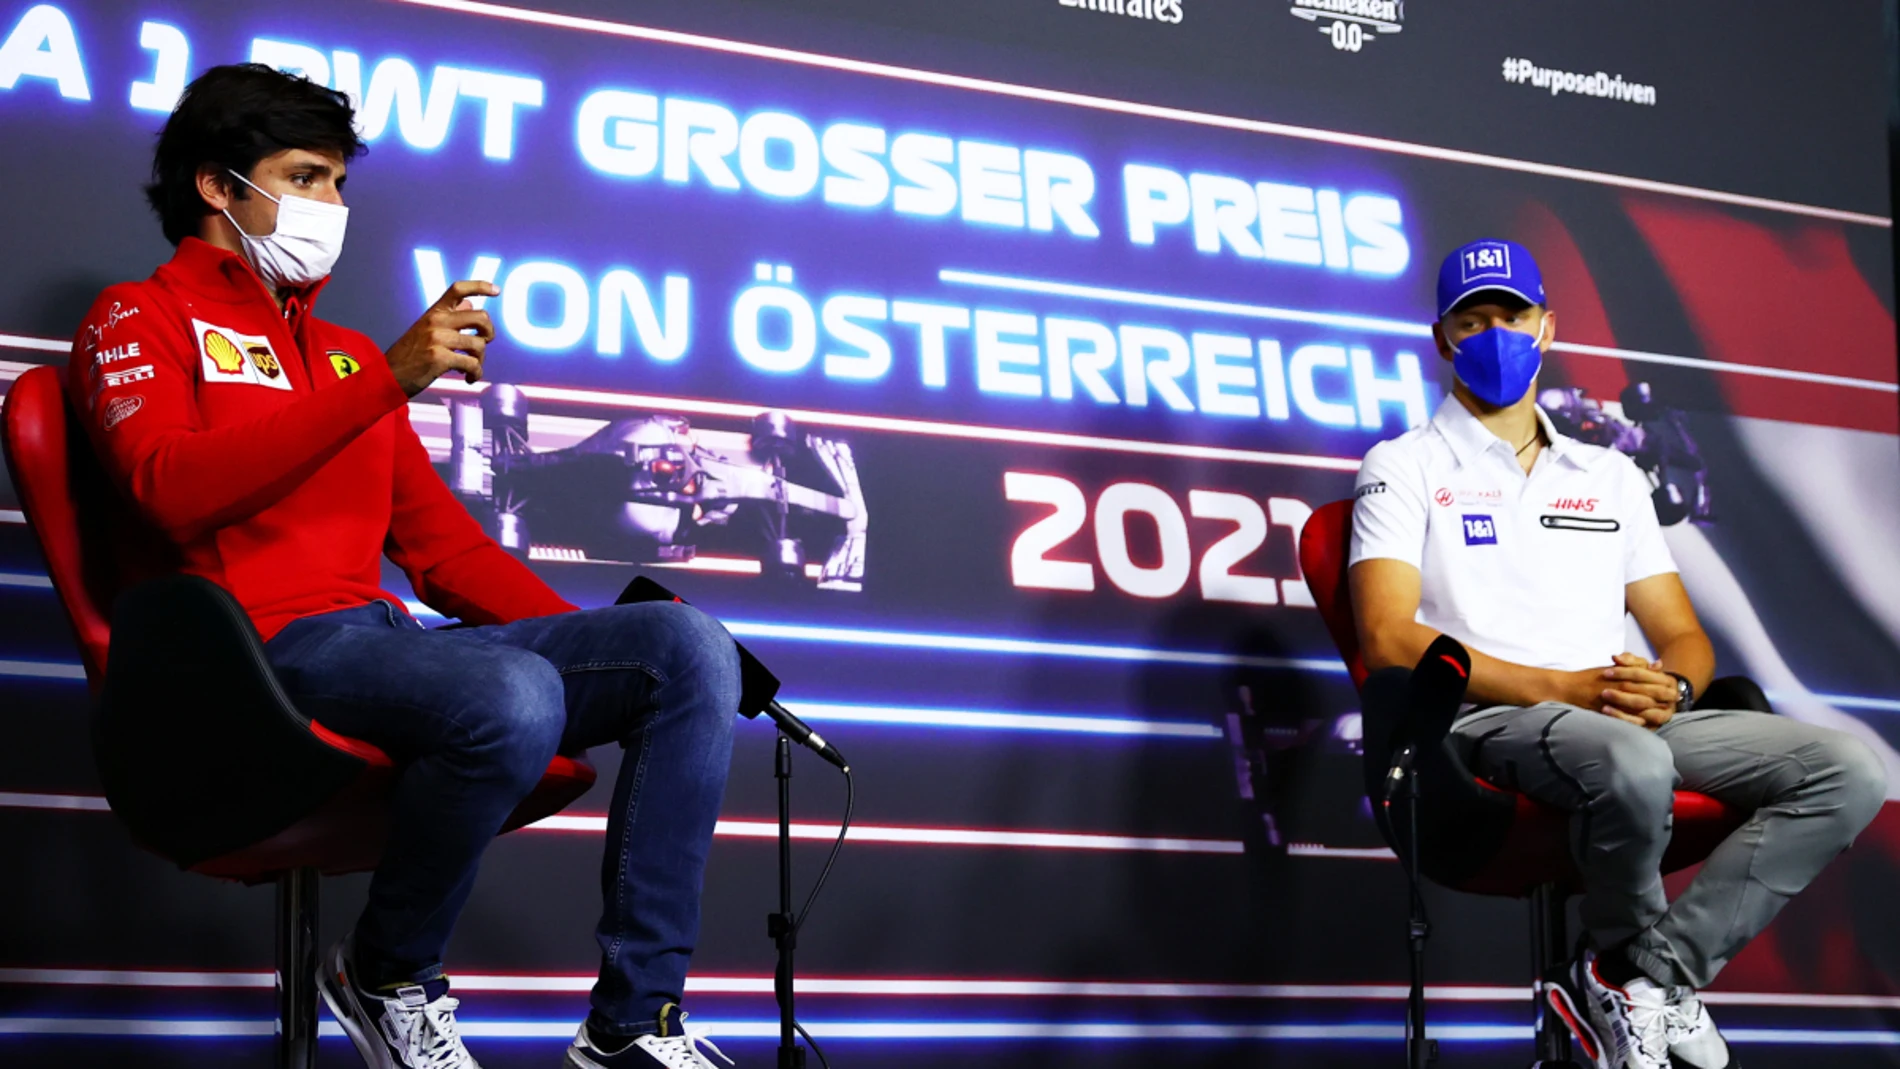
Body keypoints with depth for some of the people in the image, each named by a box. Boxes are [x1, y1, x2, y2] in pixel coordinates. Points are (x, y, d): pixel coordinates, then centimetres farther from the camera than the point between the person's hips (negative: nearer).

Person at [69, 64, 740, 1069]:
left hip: (393, 642, 7)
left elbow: (440, 541, 27)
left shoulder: (347, 352, 30)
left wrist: (594, 644, 12)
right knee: (513, 698, -36)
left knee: (690, 646, -12)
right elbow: (174, 487, -12)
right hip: (271, 649, -7)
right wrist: (387, 382, -18)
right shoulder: (141, 322, 9)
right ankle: (383, 977, -8)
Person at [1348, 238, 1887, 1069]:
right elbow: (1388, 638, -7)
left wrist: (1672, 687, -6)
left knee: (1848, 771, -15)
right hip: (1485, 718, -6)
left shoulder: (1611, 477, 25)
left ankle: (1644, 978, -18)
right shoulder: (1405, 466, 9)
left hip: (1634, 719, 6)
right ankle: (1630, 957, -9)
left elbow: (1684, 638, 21)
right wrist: (1559, 688, -16)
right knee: (1631, 766, -40)